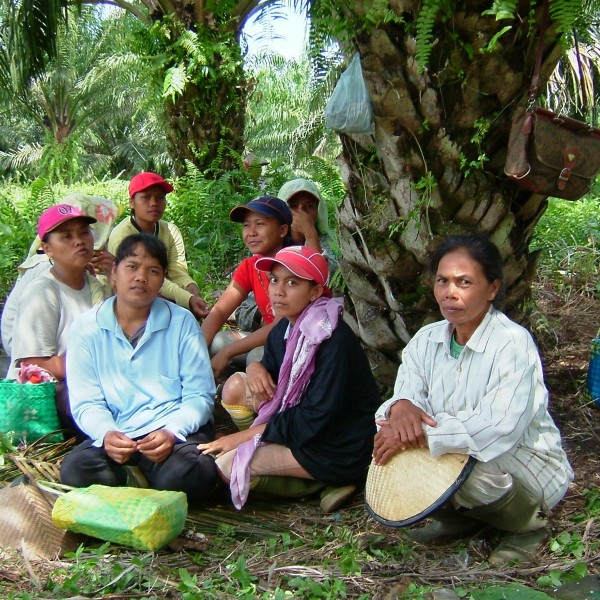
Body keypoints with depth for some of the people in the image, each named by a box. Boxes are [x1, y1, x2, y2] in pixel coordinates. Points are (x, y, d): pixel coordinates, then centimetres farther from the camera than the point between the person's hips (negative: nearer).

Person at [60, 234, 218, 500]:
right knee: (73, 471, -29)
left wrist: (172, 432, -20)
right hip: (117, 434, 1)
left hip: (176, 430, 0)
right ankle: (133, 480, -1)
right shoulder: (86, 328, 5)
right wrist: (106, 435, -20)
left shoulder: (182, 322, 3)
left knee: (188, 476, -32)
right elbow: (86, 402, 1)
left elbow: (199, 395, -1)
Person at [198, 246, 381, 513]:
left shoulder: (334, 340, -24)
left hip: (340, 450, -9)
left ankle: (321, 482, -2)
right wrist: (255, 368, -11)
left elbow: (315, 418, -25)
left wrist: (248, 434, -18)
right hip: (301, 428, 9)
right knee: (235, 386, 1)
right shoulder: (284, 330, 1)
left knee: (228, 466, -18)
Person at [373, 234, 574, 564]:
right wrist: (400, 407, -34)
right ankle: (458, 516, 10)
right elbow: (405, 394, -9)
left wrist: (423, 434, -35)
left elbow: (502, 428, -33)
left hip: (529, 466, -5)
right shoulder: (426, 340, -2)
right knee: (388, 442, -17)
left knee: (474, 470, -36)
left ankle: (527, 524, 0)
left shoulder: (513, 343, -22)